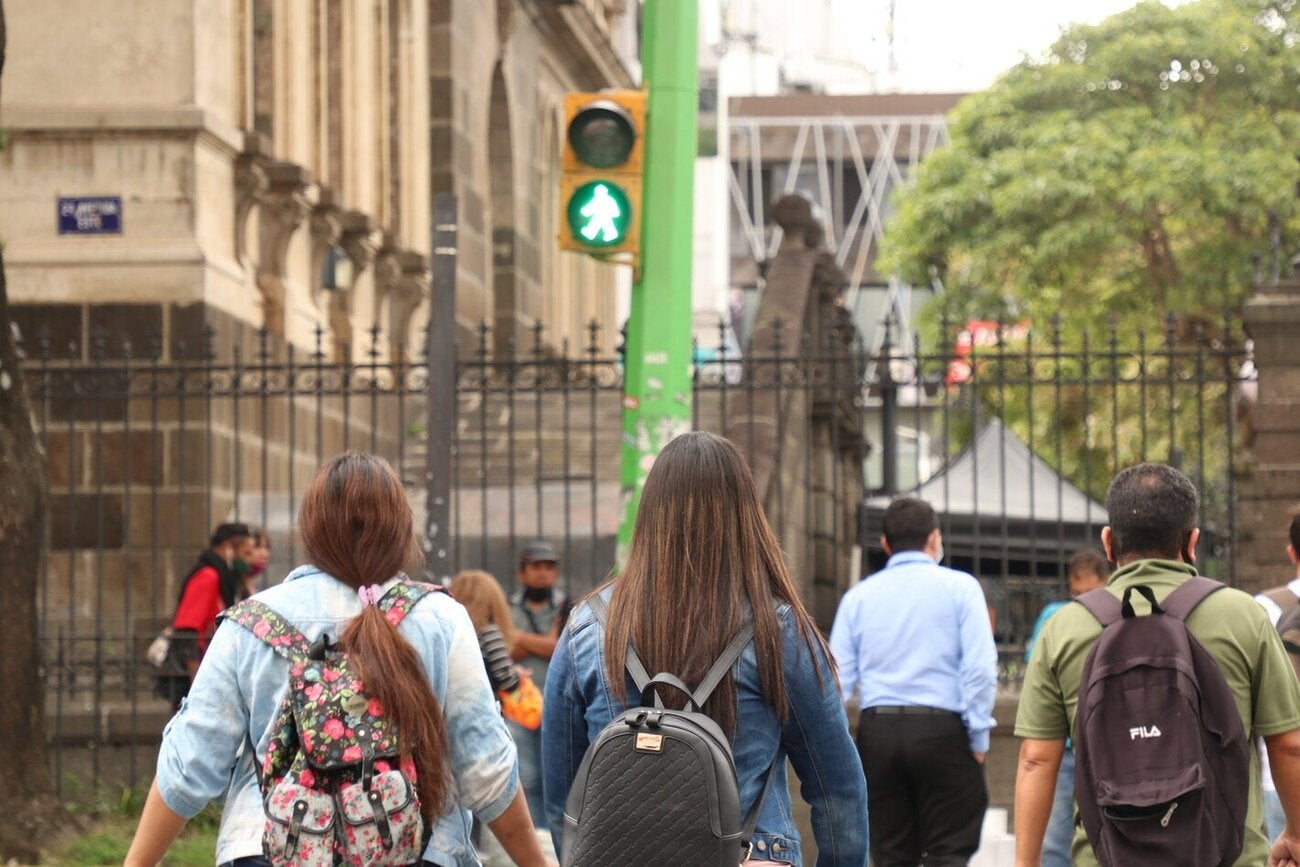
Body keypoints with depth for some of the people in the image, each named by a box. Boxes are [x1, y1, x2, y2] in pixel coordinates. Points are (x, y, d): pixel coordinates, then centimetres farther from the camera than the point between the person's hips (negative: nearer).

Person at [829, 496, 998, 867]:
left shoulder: (858, 596, 10)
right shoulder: (959, 587, 1)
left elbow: (837, 678, 4)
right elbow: (980, 668, -8)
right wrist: (978, 739, -3)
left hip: (877, 731, 3)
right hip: (943, 730, -3)